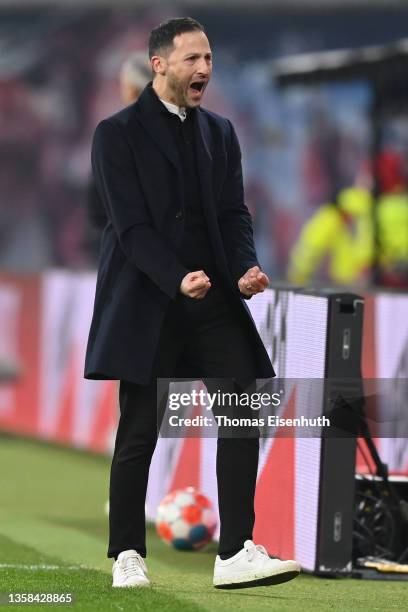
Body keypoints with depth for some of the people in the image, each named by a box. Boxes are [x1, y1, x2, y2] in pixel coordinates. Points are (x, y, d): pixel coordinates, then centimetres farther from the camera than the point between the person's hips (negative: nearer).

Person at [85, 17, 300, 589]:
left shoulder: (220, 133, 15)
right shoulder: (118, 134, -3)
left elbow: (233, 213, 10)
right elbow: (131, 224, -11)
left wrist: (246, 269, -10)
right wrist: (177, 279, -25)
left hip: (213, 300, 5)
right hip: (147, 303, -5)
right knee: (139, 432, -1)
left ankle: (236, 552, -9)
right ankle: (127, 556, 10)